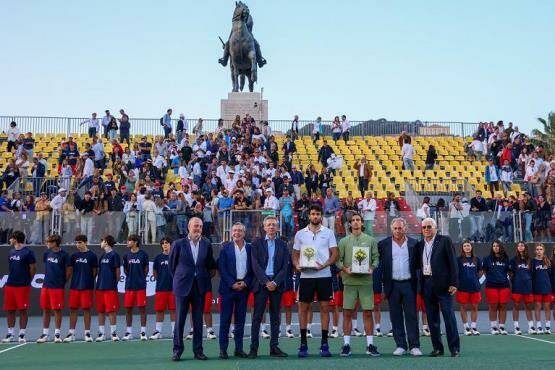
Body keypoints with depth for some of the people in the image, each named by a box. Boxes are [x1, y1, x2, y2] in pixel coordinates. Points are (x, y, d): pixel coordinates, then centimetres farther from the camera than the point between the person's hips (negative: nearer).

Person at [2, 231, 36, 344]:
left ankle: (22, 334, 5)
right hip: (10, 285, 6)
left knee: (23, 310, -1)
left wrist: (27, 280, 1)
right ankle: (10, 334, 16)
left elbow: (33, 268, -5)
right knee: (9, 310, 7)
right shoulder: (11, 252, 13)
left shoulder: (28, 252, -8)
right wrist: (11, 278, 11)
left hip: (23, 286, -6)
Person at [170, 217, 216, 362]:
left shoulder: (207, 245, 5)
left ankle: (198, 350, 13)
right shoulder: (178, 244, -3)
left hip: (199, 287, 2)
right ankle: (177, 350, 10)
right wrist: (179, 279, 9)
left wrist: (204, 278, 10)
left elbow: (210, 265, 15)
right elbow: (172, 265, 5)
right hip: (183, 286, -2)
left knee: (198, 320, 6)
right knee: (180, 319, 1)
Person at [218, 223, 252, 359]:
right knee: (225, 318, 0)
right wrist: (232, 284, -10)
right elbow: (222, 268, -3)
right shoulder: (225, 248, 1)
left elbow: (253, 268, 7)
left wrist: (246, 283, -6)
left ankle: (239, 348, 13)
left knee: (240, 319, 7)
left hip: (244, 286, 2)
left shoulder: (250, 248, 7)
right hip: (228, 287, -2)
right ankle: (223, 349, 4)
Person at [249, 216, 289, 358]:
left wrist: (275, 282, -10)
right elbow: (256, 265, -4)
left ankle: (274, 347, 10)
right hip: (261, 283, -2)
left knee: (275, 317, 5)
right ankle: (253, 348, 1)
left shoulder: (282, 245, 9)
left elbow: (284, 267, 3)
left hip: (277, 284, 2)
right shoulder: (257, 243, 4)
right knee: (257, 316, -1)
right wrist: (266, 282, -13)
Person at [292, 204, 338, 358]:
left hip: (324, 275, -1)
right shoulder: (300, 234, 8)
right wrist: (297, 265, -9)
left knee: (324, 307, 1)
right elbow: (295, 255, 11)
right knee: (303, 308, 1)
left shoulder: (328, 233, 5)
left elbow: (335, 254, 2)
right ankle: (303, 344, 9)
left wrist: (324, 265, -15)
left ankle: (324, 344, 8)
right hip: (306, 276, 1)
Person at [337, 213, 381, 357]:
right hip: (349, 280, 0)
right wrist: (345, 269, -11)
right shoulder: (344, 241, 8)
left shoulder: (370, 240, 10)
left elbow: (376, 257, 9)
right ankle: (346, 344, 6)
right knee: (347, 313, 0)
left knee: (368, 312, 1)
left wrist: (372, 268, -9)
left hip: (366, 280, 0)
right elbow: (338, 259, 6)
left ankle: (370, 344, 7)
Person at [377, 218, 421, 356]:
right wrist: (382, 283, -6)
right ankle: (400, 345, 12)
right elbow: (379, 263, 2)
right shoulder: (383, 244, 3)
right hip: (392, 285, 1)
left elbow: (417, 263, 7)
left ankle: (414, 346, 4)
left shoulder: (413, 244, 5)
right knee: (396, 317, 5)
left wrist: (417, 281, -3)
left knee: (412, 316, 0)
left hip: (409, 284, 0)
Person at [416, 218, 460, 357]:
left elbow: (453, 262, -5)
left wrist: (453, 283, -11)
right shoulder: (419, 245, 13)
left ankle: (454, 348, 3)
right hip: (427, 284, 5)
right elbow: (418, 264, 15)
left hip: (443, 283, -5)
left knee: (449, 316, -3)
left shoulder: (445, 241, -1)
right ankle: (437, 348, 14)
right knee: (432, 318, 7)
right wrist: (420, 285, 5)